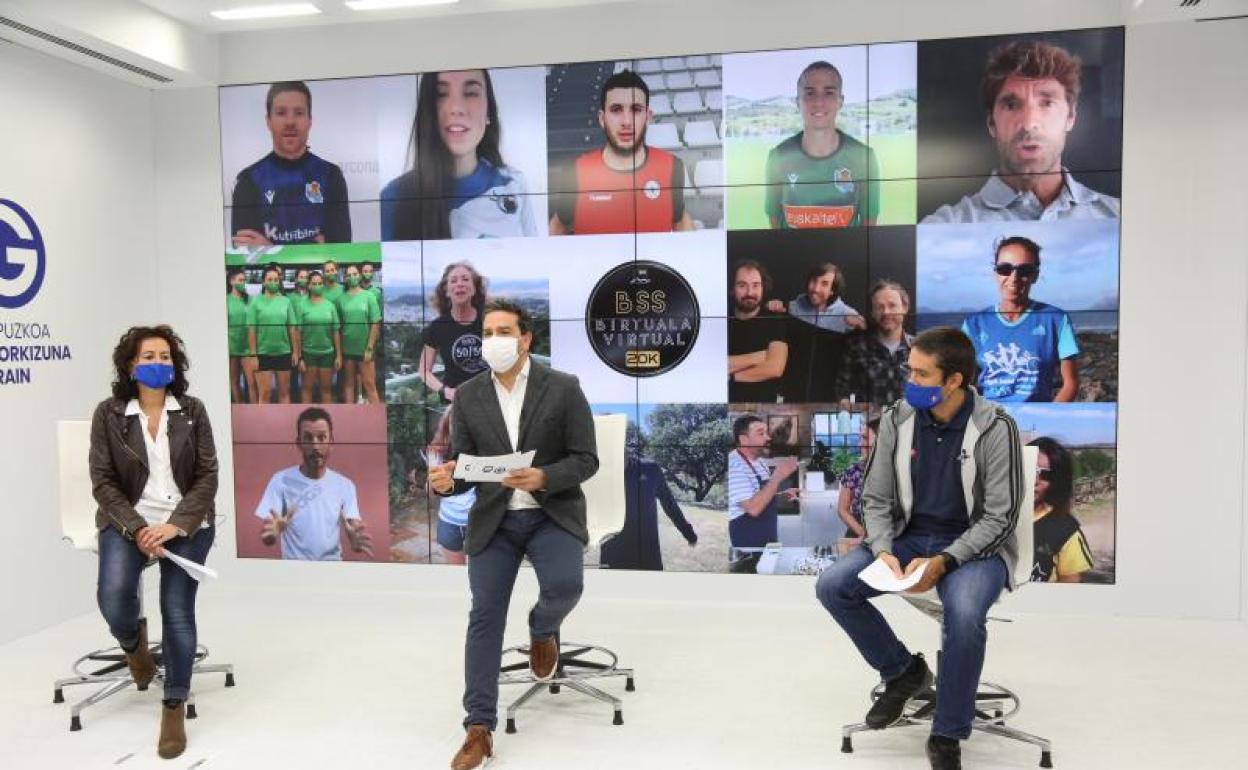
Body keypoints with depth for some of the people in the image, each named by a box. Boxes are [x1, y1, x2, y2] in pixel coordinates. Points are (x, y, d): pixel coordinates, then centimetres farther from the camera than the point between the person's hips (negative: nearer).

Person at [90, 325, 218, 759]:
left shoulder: (192, 411, 1)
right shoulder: (108, 414, 0)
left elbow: (208, 475, -1)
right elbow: (103, 482, -2)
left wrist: (176, 525, -14)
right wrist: (137, 529, -14)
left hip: (187, 523, 0)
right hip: (128, 521, 0)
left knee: (177, 609, -14)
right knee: (113, 598, -23)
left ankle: (175, 709, 4)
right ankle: (134, 645, 17)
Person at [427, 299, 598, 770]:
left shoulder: (563, 388, -6)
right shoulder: (468, 396, 3)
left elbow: (586, 460, -6)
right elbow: (465, 464, 4)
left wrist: (543, 478, -25)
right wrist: (446, 480, -20)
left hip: (552, 512, -2)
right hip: (494, 518, 2)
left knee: (565, 586, -25)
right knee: (484, 616, -3)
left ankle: (542, 630, 15)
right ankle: (479, 728, 9)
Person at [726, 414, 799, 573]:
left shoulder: (759, 462, 9)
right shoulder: (734, 466, -20)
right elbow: (753, 508, -28)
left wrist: (783, 495, 3)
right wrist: (778, 476, -25)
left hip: (768, 545, 9)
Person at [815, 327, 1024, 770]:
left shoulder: (995, 428, -16)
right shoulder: (897, 419, -5)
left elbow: (1000, 517, -14)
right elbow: (876, 499, 2)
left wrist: (942, 562, -25)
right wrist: (883, 551, -17)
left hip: (975, 546, -4)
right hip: (908, 537, 4)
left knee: (964, 614, -35)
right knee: (832, 586, -15)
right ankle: (903, 671, 10)